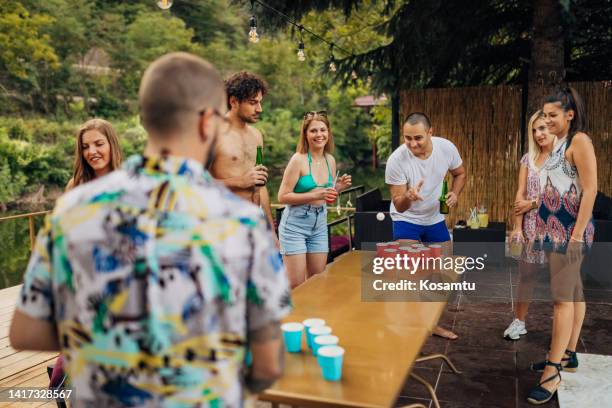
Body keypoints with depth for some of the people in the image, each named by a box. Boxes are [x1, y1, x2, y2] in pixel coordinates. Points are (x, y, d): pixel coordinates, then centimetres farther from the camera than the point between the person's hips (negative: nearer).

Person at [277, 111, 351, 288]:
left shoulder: (330, 160, 5)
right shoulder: (298, 159, -14)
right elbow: (282, 197, -16)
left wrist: (338, 188, -3)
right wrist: (314, 195, -23)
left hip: (320, 225, 6)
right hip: (295, 224, -6)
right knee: (296, 286, -3)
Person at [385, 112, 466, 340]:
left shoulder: (447, 148, -17)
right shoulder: (396, 160, -26)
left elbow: (460, 174, 4)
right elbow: (399, 206, -21)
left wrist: (455, 193, -16)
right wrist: (408, 197, -44)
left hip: (436, 218, 4)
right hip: (406, 219, -4)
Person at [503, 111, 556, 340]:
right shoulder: (528, 158, 7)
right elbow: (520, 195, 3)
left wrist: (533, 203, -7)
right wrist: (517, 226, -4)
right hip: (531, 225, 3)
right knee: (526, 273, 8)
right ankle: (519, 322, 20)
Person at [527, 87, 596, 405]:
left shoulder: (579, 141, -12)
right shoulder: (558, 143, 13)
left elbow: (590, 190, -18)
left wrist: (577, 235, -21)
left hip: (570, 229, -9)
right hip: (556, 228, 9)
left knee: (563, 296, -9)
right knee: (573, 292, 15)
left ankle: (553, 373, -5)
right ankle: (568, 355, 25)